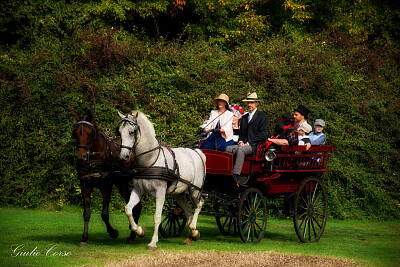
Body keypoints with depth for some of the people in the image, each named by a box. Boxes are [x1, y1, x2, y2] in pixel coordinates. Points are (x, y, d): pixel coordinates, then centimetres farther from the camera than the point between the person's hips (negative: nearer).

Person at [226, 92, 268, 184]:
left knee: (241, 149, -34)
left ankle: (236, 174, -42)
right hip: (244, 145, 7)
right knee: (229, 148, -20)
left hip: (255, 146, -7)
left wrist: (249, 143, -13)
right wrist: (240, 141, 2)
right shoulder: (244, 118, 24)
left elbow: (263, 134, -7)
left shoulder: (262, 116, 2)